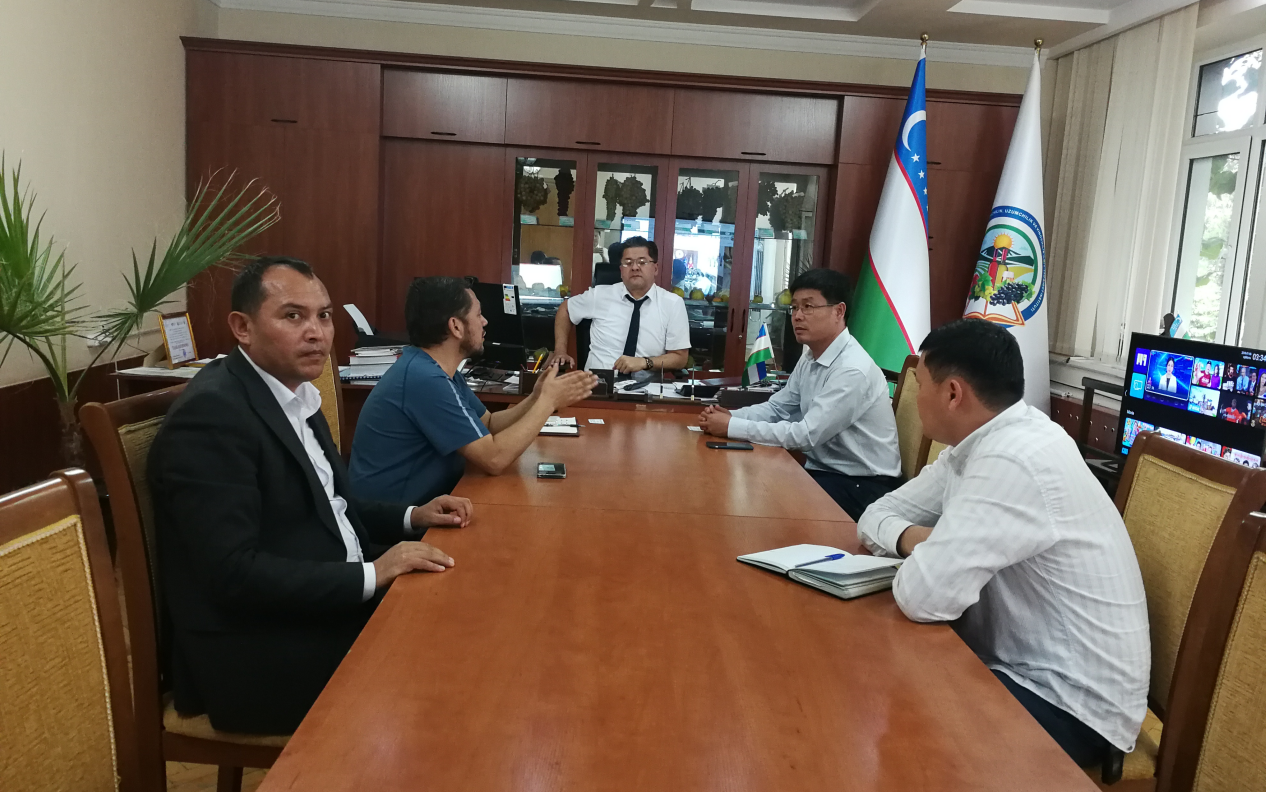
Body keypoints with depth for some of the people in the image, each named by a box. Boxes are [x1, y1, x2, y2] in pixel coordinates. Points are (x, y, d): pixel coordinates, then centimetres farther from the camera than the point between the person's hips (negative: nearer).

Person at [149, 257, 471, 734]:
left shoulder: (295, 394, 9)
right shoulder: (211, 413, -18)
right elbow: (233, 573, -23)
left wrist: (411, 517, 5)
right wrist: (371, 575, -24)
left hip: (337, 601, 9)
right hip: (260, 658, -8)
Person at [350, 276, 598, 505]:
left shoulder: (440, 370, 7)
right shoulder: (426, 379, -25)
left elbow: (489, 424, 11)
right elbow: (494, 458, -25)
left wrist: (536, 399, -5)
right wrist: (548, 402, -17)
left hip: (421, 502, 9)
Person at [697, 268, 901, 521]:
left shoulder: (854, 370, -24)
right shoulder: (810, 357, 5)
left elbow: (806, 435, -26)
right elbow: (777, 408, 9)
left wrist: (732, 427, -23)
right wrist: (729, 416, -10)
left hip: (862, 486, -8)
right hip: (823, 470, 8)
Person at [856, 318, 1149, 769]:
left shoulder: (1014, 460, -27)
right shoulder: (978, 444, 3)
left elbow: (924, 597, -31)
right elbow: (879, 514, 9)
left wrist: (926, 557, -9)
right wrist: (910, 537, -13)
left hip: (1070, 702, -8)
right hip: (1019, 664, 8)